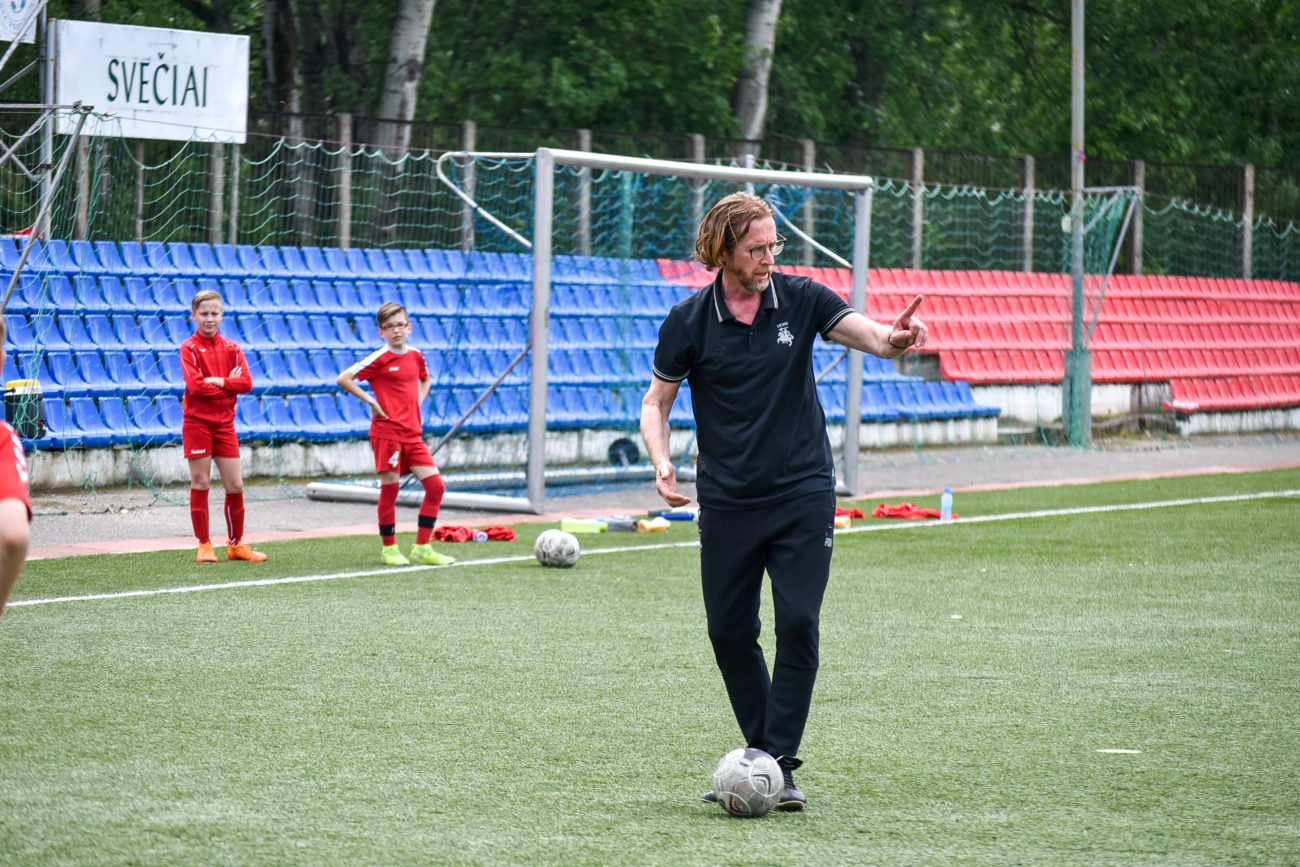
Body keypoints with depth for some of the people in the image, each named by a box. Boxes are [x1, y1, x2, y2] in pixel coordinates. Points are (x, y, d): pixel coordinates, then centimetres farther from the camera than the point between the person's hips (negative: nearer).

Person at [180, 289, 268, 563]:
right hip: (197, 422, -4)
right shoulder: (189, 348, -4)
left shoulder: (231, 348, 8)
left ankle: (236, 544, 16)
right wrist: (230, 383, -11)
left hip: (224, 423, 4)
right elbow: (195, 386, -17)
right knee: (200, 484, 0)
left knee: (235, 485, 4)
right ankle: (204, 544, 8)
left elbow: (246, 383, -4)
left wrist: (218, 381, -16)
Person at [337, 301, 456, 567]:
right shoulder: (380, 359, -7)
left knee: (436, 486, -1)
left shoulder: (416, 356, 10)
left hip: (412, 433, 6)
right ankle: (388, 548, 12)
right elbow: (343, 379, -10)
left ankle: (422, 548, 6)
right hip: (387, 431, -6)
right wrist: (371, 401, -12)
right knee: (390, 489, -2)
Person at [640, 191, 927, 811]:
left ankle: (781, 764, -6)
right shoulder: (688, 322, -2)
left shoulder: (800, 299, -1)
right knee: (729, 632, 4)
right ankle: (759, 753, 21)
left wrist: (895, 337, -36)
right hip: (727, 502, 1)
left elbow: (867, 334, -11)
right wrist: (661, 461, -13)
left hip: (803, 493, -1)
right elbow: (656, 401, 6)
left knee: (798, 623, -11)